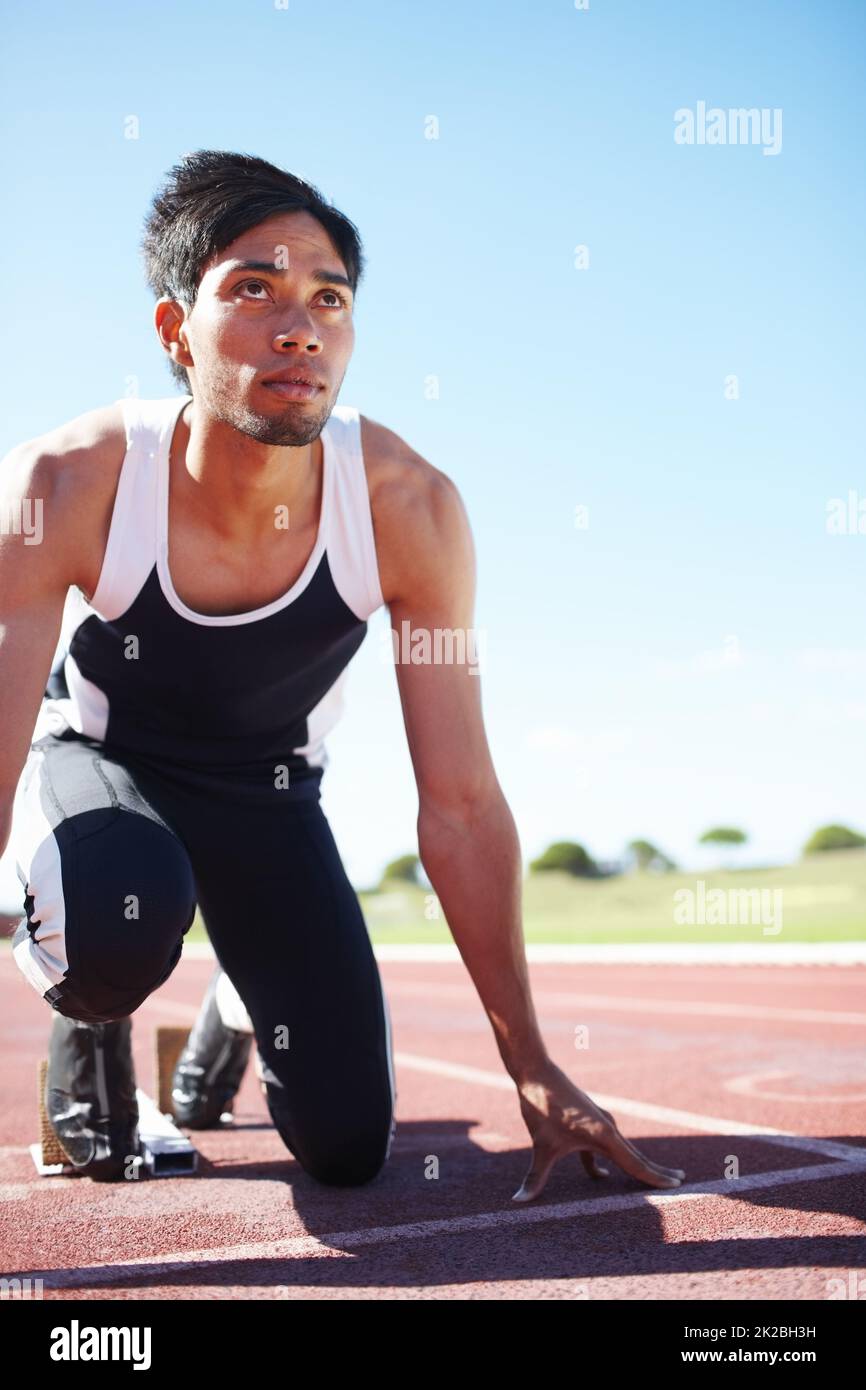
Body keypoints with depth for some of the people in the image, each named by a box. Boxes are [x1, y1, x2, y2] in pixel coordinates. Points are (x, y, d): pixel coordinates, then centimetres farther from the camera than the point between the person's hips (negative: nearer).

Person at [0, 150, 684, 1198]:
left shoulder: (410, 511, -26)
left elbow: (461, 806, -19)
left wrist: (532, 1070, -16)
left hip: (267, 792, 2)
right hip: (95, 758, -2)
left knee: (347, 1145, -2)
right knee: (118, 914, -39)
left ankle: (239, 1011, 33)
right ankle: (88, 1023, 0)